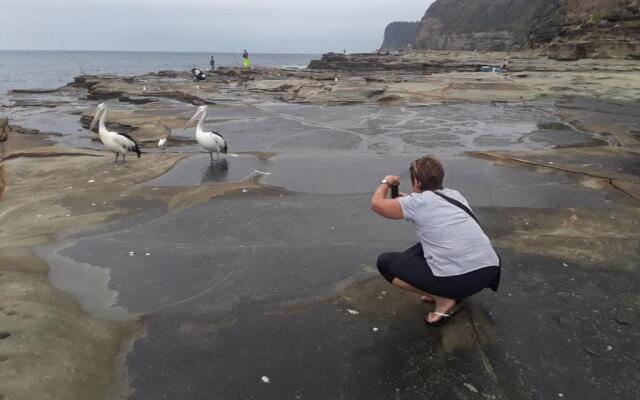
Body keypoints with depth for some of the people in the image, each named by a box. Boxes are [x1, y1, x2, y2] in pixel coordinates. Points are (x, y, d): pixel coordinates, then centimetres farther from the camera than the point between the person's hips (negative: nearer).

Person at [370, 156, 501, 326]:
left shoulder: (417, 202, 0)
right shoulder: (454, 194, 18)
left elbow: (376, 203, 8)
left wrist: (386, 182, 26)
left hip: (458, 279, -8)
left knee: (385, 262, 8)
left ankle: (444, 300, 0)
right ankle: (450, 293, 18)